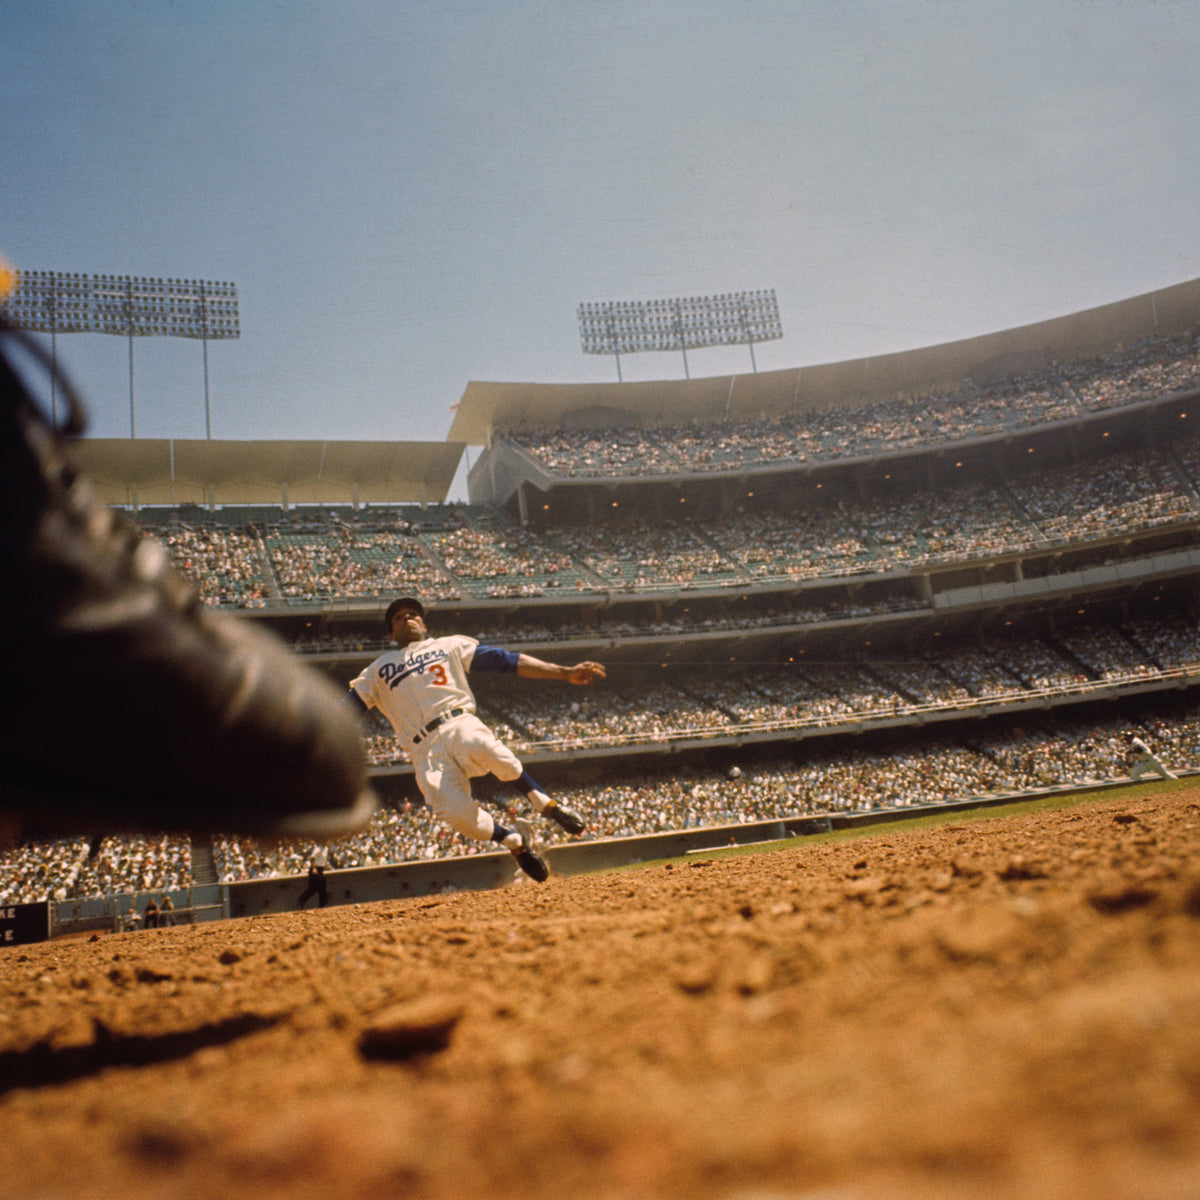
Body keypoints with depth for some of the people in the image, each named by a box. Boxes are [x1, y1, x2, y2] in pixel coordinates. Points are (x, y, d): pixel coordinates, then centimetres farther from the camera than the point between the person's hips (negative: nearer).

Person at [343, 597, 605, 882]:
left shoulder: (449, 645, 24)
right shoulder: (377, 671, 28)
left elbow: (505, 659, 15)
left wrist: (564, 673, 5)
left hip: (459, 725, -1)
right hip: (425, 751, 1)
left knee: (480, 745, -39)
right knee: (455, 812, -28)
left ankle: (547, 805, -16)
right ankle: (515, 840, 2)